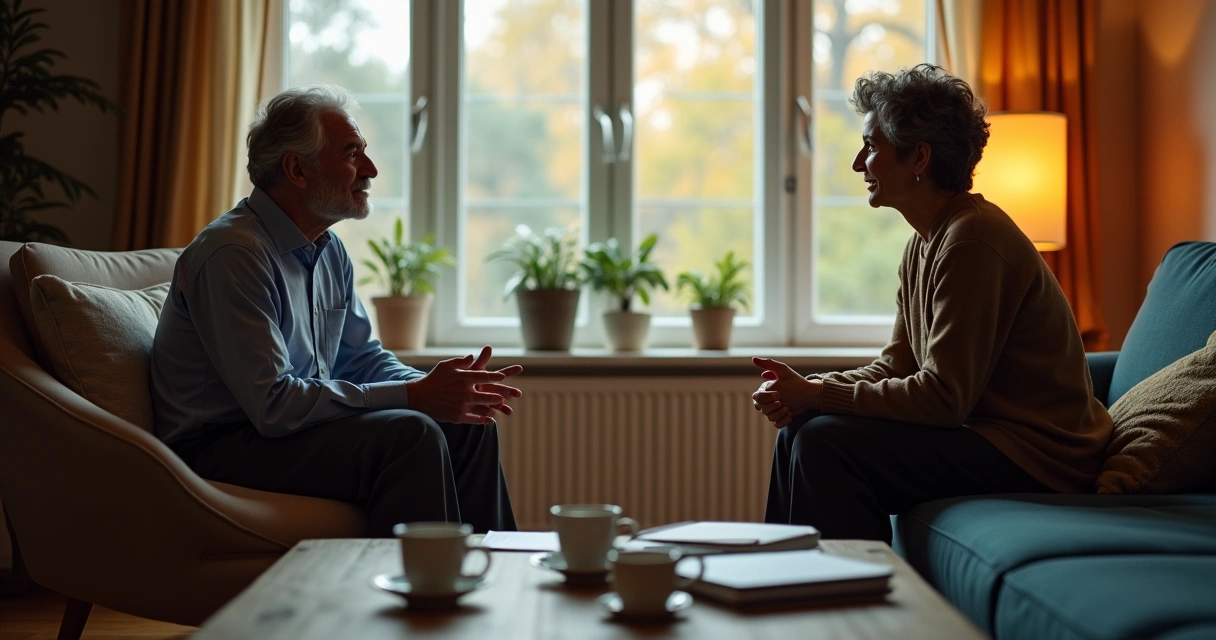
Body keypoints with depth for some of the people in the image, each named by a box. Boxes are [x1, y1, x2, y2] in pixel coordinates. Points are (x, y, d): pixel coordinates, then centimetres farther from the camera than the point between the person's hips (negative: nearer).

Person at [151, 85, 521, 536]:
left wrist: (436, 389, -5)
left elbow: (361, 357, 17)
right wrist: (414, 396, -24)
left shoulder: (329, 249, 9)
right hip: (221, 454, -9)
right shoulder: (233, 253, -21)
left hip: (287, 427, 9)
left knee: (468, 427, 2)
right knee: (409, 434, -26)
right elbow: (273, 403, -27)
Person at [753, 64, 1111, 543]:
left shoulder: (972, 238, -20)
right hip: (990, 432, 10)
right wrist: (805, 391, -6)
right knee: (799, 428, 8)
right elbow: (896, 368, 11)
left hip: (1034, 455, -10)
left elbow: (944, 397, -23)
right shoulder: (924, 242, 11)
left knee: (825, 442, -20)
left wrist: (816, 395, -18)